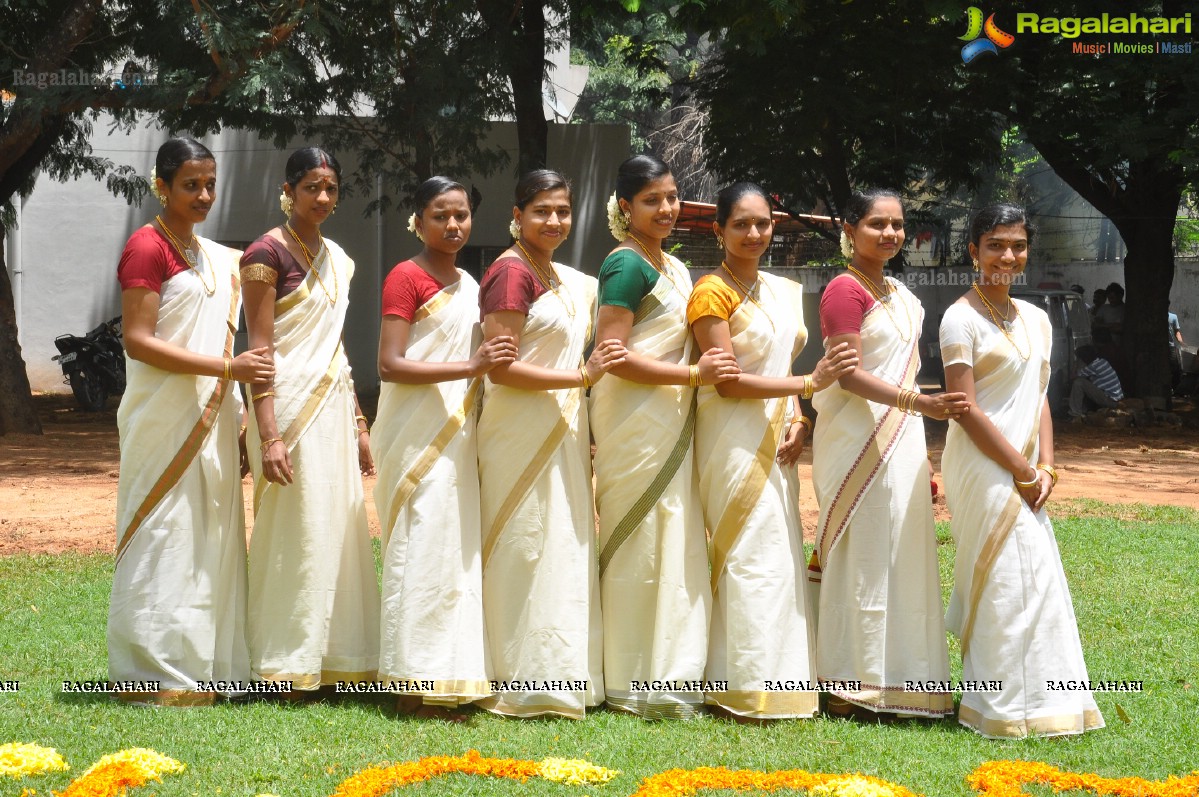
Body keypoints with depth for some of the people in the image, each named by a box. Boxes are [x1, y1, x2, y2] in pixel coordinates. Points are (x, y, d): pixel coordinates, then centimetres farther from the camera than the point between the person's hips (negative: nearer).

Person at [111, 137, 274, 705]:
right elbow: (138, 342, -17)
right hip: (164, 418, -8)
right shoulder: (147, 247, -9)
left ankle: (200, 664, 16)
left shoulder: (215, 256, 15)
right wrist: (228, 367, -20)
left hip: (210, 418, 8)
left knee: (210, 536, 9)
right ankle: (155, 673, 2)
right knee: (163, 537, -5)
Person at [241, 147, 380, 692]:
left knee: (337, 529, 8)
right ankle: (285, 666, 5)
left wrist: (358, 424, 17)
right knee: (292, 532, -4)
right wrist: (269, 436, -20)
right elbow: (259, 348, -13)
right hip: (290, 404, -7)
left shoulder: (337, 258, 14)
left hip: (333, 404, 7)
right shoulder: (267, 252, -9)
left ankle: (331, 657, 16)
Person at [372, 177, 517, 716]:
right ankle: (416, 685, -5)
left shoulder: (469, 285, 17)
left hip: (457, 434, 8)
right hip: (418, 434, -8)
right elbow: (389, 365, -16)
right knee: (424, 551, -9)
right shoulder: (406, 278, -7)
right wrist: (471, 367, -24)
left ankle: (443, 679, 12)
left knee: (455, 550, 7)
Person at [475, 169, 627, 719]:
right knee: (526, 556, -4)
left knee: (563, 552, 10)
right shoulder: (511, 272, -11)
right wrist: (582, 375, -18)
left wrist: (583, 435, 15)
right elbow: (501, 368, -17)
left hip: (562, 433, 9)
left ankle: (557, 680, 17)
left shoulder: (564, 279, 15)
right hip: (522, 434, -9)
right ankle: (523, 687, 4)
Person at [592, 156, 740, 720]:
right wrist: (693, 374, -18)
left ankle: (668, 674, 17)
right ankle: (637, 684, 3)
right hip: (634, 418, -9)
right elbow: (612, 356, -17)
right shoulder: (626, 265, -10)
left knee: (676, 543, 10)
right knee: (640, 544, -4)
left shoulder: (675, 268, 17)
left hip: (670, 421, 9)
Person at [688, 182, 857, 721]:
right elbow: (727, 382, -15)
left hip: (775, 439, 8)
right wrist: (810, 382, -18)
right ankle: (750, 690, -2)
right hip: (733, 439, -8)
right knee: (756, 558, -9)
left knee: (780, 559, 9)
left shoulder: (783, 292, 14)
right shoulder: (712, 292, -9)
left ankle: (774, 684, 16)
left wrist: (798, 422, 0)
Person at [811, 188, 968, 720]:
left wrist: (921, 458, 19)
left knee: (899, 555, 9)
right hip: (858, 440, -9)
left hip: (901, 441, 9)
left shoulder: (901, 296, 18)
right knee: (862, 556, -5)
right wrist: (918, 403, -28)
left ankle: (889, 680, 16)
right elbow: (848, 376, -17)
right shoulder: (845, 289, -9)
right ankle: (852, 686, 1)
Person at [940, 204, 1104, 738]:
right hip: (982, 468, -7)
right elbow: (966, 408, -13)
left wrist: (1045, 468, 0)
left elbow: (1039, 399, 15)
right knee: (1010, 581, -8)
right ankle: (1010, 710, 1)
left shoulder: (1036, 320, 14)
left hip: (1022, 471, 7)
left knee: (1033, 579, 9)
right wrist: (1023, 471, -13)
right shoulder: (962, 318, -8)